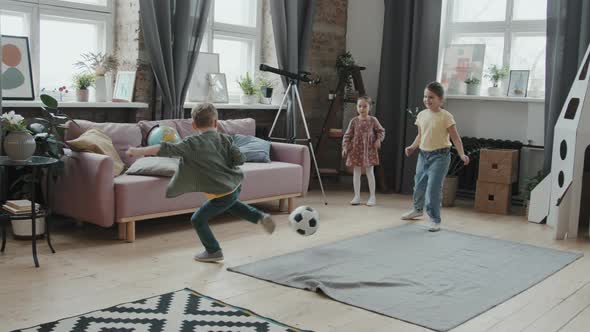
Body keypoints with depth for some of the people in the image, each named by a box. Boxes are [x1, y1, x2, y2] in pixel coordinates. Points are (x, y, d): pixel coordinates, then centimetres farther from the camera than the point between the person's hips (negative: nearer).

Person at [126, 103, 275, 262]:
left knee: (198, 219, 11)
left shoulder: (193, 143, -14)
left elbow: (168, 149, -22)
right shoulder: (225, 139, 0)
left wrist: (139, 151, -21)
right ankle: (260, 217, 30)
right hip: (235, 185, 7)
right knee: (230, 204, 39)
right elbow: (240, 159, -4)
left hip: (222, 193, -7)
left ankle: (213, 251, 23)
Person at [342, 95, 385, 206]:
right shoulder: (354, 121, -1)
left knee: (370, 172, 5)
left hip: (369, 150, -1)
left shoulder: (373, 120, -2)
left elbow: (381, 131, 8)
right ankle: (357, 196, 15)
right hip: (356, 150, 1)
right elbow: (347, 135, 1)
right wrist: (345, 147, -6)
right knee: (356, 172, 6)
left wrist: (379, 140, -9)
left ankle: (372, 196, 15)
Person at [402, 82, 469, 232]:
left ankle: (435, 220, 1)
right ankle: (417, 209, 44)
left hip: (440, 156, -6)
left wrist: (462, 154, -21)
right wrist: (413, 147, 1)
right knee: (419, 184, 18)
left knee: (433, 188, -11)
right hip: (423, 154, 6)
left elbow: (455, 137, -11)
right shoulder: (422, 115, 4)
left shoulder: (446, 116, -12)